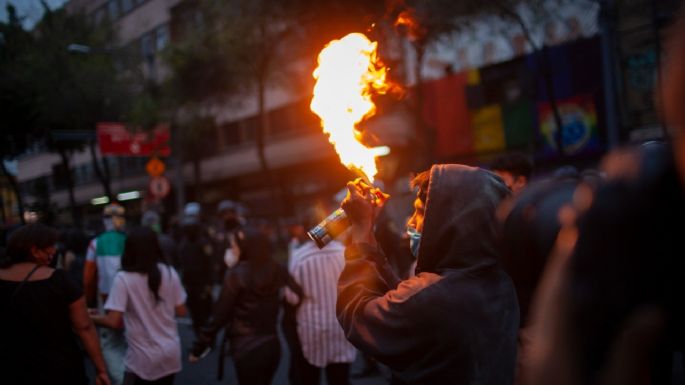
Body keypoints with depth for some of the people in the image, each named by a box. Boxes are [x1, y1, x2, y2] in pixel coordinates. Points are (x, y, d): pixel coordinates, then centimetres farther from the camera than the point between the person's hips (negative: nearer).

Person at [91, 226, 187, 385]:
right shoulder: (170, 273, -2)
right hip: (171, 352, 5)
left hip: (143, 358, -4)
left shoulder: (124, 278, -14)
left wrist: (92, 318, 1)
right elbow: (181, 311, 5)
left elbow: (113, 322, -17)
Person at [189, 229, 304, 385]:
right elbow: (298, 295, -8)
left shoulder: (237, 275, -12)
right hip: (272, 345, 5)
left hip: (246, 349, -5)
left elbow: (220, 314, -11)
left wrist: (199, 347, -5)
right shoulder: (278, 271, -1)